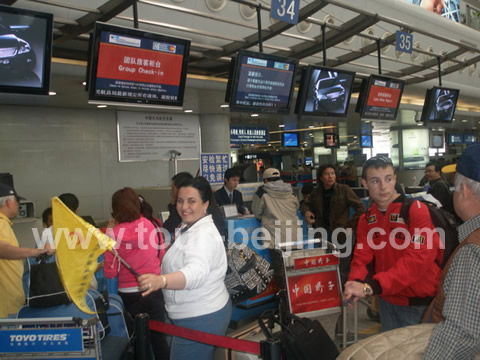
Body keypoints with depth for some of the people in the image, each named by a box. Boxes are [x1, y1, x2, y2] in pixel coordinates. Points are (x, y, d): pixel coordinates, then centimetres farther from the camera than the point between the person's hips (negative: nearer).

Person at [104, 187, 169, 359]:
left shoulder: (114, 234, -14)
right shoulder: (151, 224, -7)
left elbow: (110, 273, -8)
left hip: (129, 294, -2)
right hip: (153, 290, 2)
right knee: (158, 336, 17)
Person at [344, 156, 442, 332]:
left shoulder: (417, 210, -17)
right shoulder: (366, 219, 2)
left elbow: (419, 258, -27)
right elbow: (362, 256, -2)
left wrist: (372, 286, -34)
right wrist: (357, 283, -26)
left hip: (420, 303, -5)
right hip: (388, 300, 6)